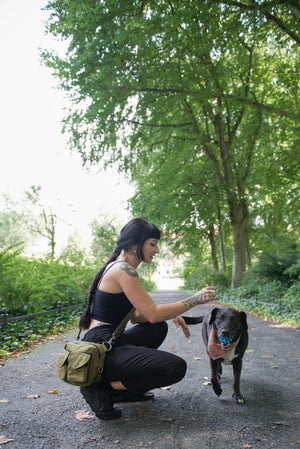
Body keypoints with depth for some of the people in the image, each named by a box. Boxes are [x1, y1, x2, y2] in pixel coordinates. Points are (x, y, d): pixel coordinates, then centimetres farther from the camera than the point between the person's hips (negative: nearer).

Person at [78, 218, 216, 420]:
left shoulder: (118, 268, 15)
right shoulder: (123, 269, -16)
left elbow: (137, 316, 18)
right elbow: (153, 313, -18)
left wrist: (172, 315, 6)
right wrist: (195, 299, -9)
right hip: (101, 350, -10)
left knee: (159, 328, 23)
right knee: (176, 367, -12)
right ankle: (103, 388, -4)